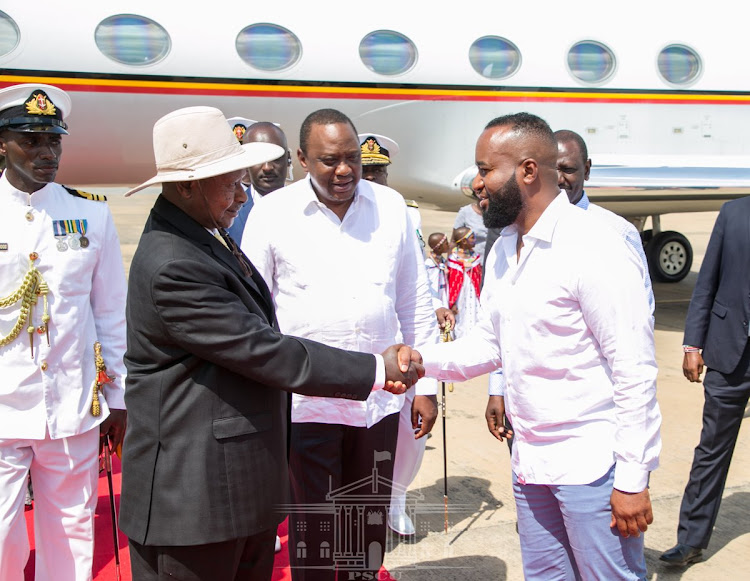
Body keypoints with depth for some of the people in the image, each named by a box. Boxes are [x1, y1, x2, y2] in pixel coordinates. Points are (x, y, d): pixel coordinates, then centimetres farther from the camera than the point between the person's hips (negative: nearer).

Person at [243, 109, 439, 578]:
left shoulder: (391, 206, 3)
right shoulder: (273, 213, -4)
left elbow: (416, 304, 8)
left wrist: (426, 385, 7)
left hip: (380, 400, 3)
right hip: (306, 402, -2)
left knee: (370, 522, 17)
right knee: (313, 524, 10)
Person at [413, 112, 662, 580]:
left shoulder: (593, 247, -16)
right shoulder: (503, 249, 10)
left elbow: (636, 370, -17)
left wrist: (633, 480, -18)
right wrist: (423, 361, -1)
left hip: (592, 464, -8)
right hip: (529, 462, 8)